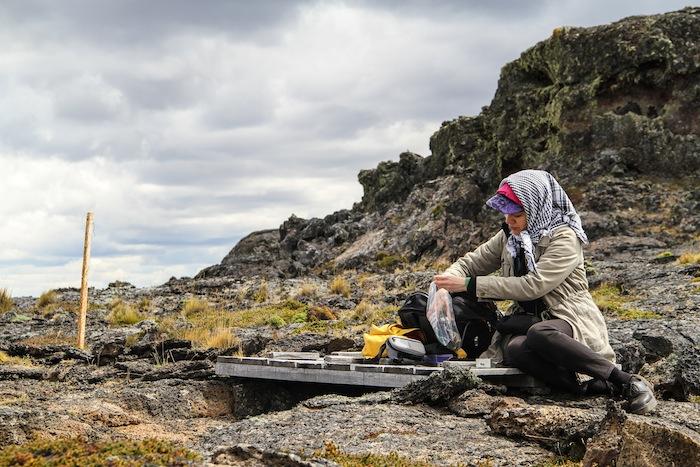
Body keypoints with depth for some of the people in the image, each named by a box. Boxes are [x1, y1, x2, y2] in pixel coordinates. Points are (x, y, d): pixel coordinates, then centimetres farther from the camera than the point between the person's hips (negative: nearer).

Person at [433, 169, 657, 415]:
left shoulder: (564, 238, -11)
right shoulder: (509, 236, 10)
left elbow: (532, 286, -21)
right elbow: (471, 262, 16)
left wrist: (470, 285, -22)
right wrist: (449, 278, -9)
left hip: (568, 320, -5)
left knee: (538, 335, -41)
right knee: (515, 349, -34)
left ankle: (628, 381, -30)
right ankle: (597, 387, -34)